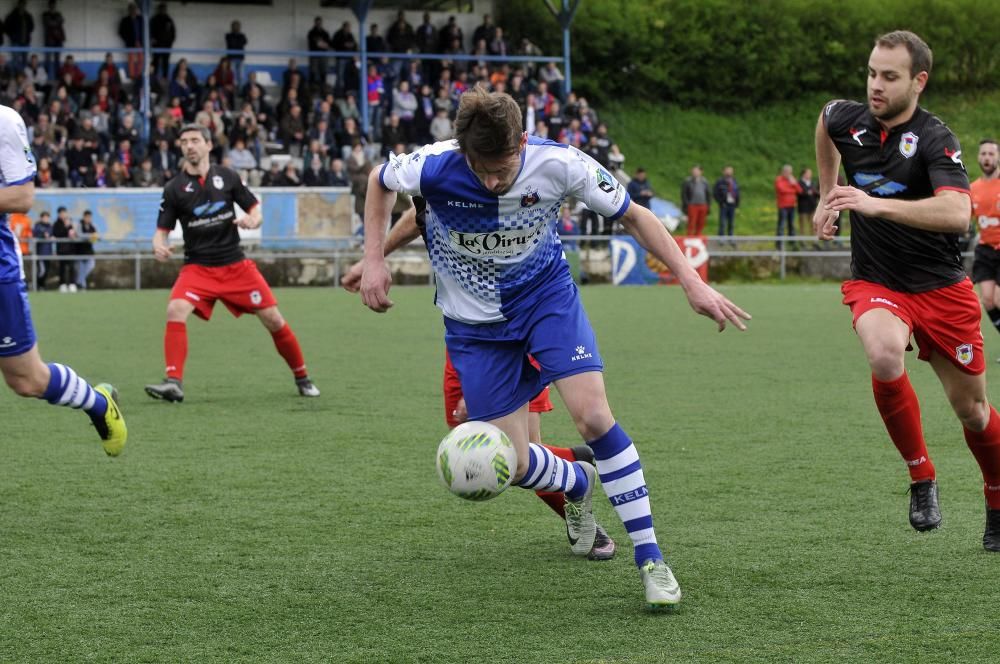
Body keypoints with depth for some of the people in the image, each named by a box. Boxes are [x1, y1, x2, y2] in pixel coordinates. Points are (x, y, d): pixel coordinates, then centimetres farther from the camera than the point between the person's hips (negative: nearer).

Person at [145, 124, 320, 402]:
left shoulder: (227, 177, 1)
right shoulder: (174, 188, -1)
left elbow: (255, 210, 8)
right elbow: (162, 229, 1)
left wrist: (252, 219, -16)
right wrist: (159, 245, -23)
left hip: (236, 265, 1)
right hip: (198, 267, -1)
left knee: (273, 320, 0)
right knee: (175, 311, -27)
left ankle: (302, 377, 20)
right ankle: (174, 382, -26)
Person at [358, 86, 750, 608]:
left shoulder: (560, 165, -25)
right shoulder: (434, 167, -25)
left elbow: (632, 216, -9)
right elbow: (379, 181, -1)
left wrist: (691, 281, -15)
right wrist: (373, 261, -9)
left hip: (546, 294, -1)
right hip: (475, 323, 1)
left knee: (592, 414, -23)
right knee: (513, 465, -3)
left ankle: (650, 559, -12)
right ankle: (578, 485, 36)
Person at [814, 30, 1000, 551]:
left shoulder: (935, 139, -20)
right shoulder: (847, 120, -4)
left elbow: (957, 213, -37)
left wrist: (877, 204, -46)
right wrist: (827, 196, 25)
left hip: (940, 287, -2)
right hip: (875, 283, 2)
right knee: (884, 355, -32)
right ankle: (921, 478, -13)